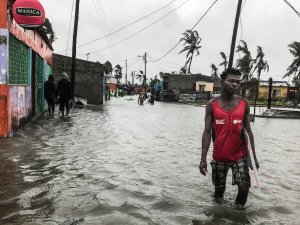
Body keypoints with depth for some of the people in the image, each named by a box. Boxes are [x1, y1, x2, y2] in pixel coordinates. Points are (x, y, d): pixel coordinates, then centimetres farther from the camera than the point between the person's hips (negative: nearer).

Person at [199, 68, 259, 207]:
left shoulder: (244, 104, -1)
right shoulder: (212, 105, -6)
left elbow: (248, 131, 4)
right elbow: (207, 132, -6)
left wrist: (253, 156, 3)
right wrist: (203, 159, -11)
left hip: (240, 156, 1)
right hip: (219, 156, 0)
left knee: (244, 186, -10)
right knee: (219, 188, 13)